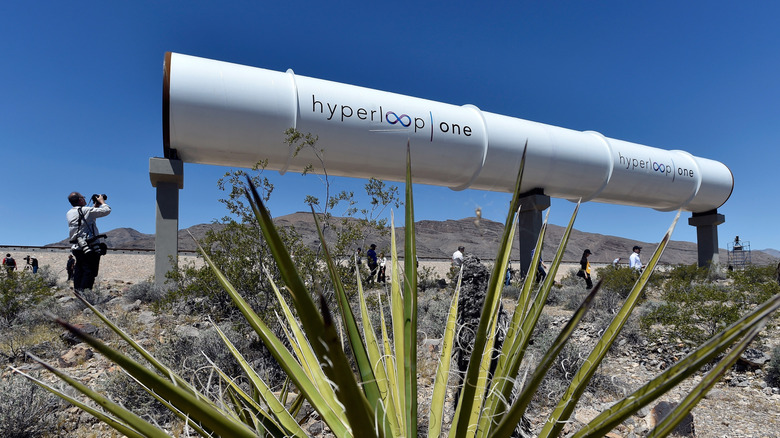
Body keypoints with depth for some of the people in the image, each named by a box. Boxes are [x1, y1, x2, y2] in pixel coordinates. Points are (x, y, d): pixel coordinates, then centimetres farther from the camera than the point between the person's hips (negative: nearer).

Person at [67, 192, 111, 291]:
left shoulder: (69, 214, 13)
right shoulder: (86, 210, -10)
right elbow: (107, 210, -7)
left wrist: (96, 205, 27)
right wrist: (102, 201, 11)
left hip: (77, 248, 8)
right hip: (91, 248, -7)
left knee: (79, 272, 13)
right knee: (89, 273, -4)